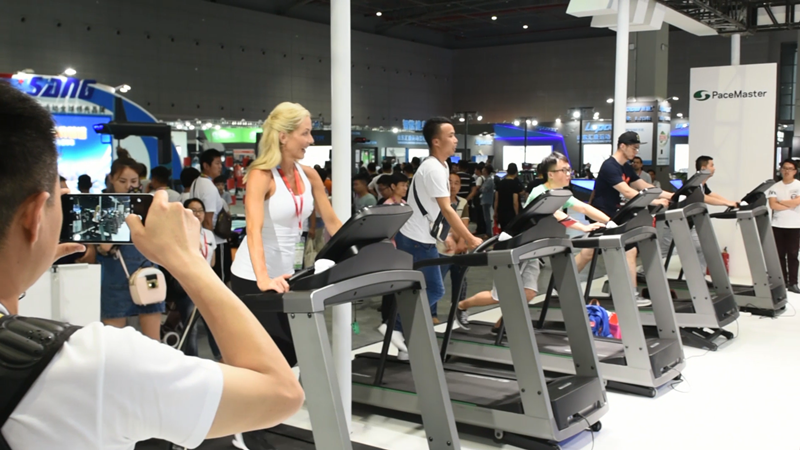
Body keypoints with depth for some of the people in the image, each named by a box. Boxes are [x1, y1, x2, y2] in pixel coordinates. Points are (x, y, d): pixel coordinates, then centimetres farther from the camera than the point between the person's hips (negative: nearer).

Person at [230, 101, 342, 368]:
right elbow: (254, 230, -31)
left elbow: (332, 222, 6)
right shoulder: (261, 176, -18)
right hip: (253, 278, -7)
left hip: (286, 274, 7)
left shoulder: (309, 175, 2)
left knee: (291, 352, 8)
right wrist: (263, 278, -44)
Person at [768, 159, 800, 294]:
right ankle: (782, 281, 10)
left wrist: (780, 202, -6)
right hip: (778, 225, 2)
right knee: (780, 254, 4)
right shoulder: (775, 186, 5)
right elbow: (773, 205, -7)